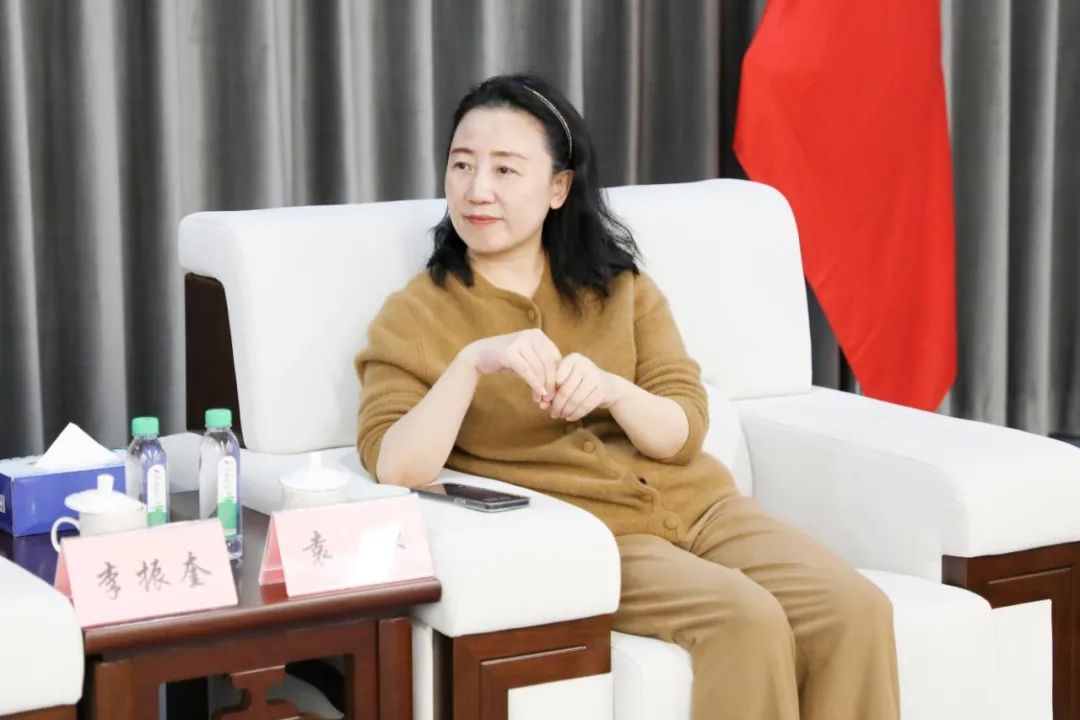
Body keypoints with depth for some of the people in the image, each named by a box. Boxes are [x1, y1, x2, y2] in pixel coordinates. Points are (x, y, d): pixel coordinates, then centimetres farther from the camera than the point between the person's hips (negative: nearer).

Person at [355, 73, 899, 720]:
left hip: (694, 503, 4)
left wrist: (611, 390, -20)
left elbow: (684, 432, 1)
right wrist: (472, 362, -27)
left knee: (857, 610, -22)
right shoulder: (414, 318, 2)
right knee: (748, 622, -30)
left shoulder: (620, 287, 12)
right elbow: (395, 470, -13)